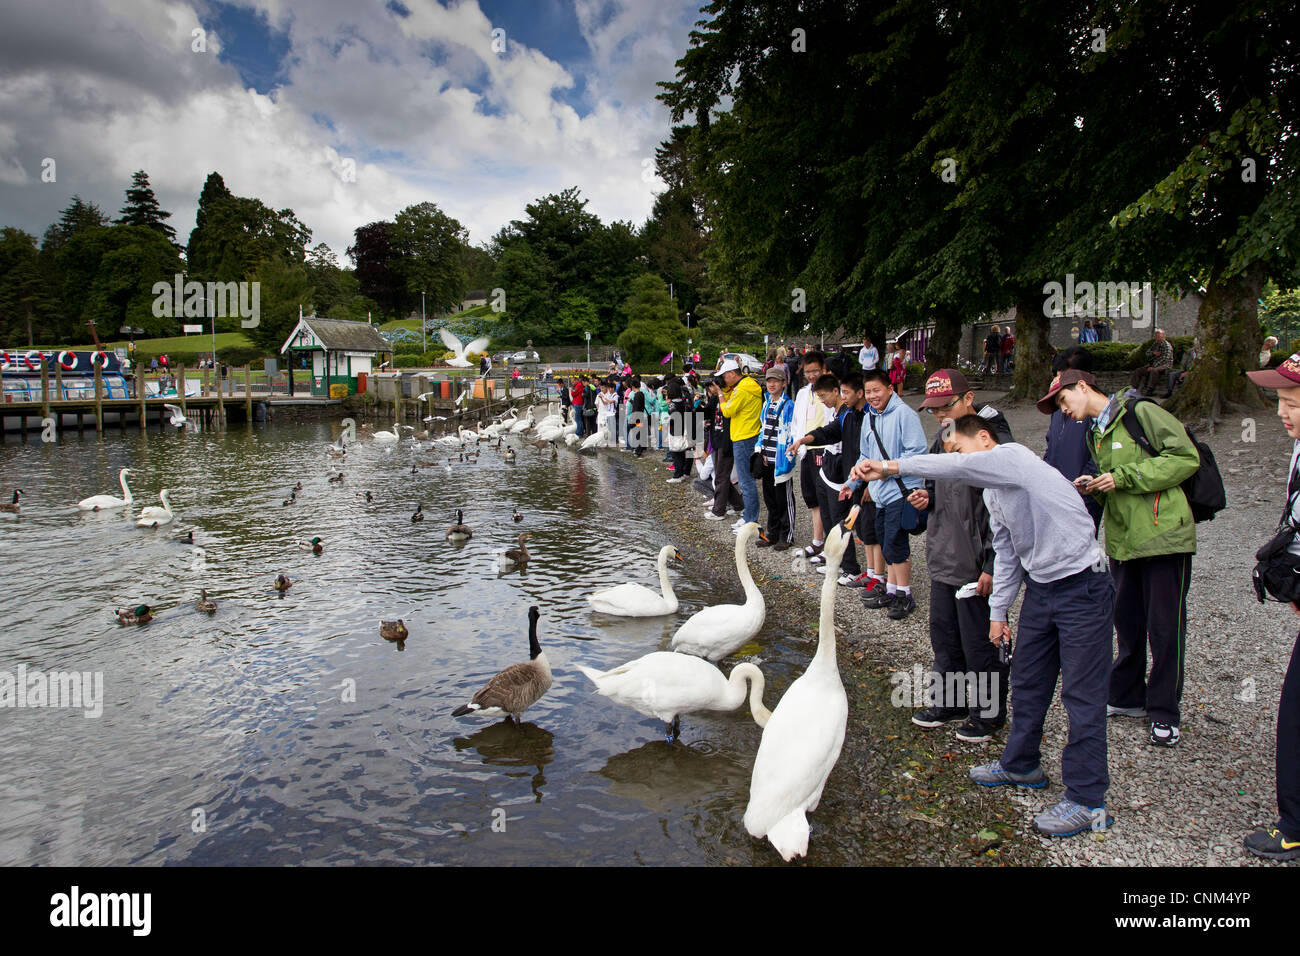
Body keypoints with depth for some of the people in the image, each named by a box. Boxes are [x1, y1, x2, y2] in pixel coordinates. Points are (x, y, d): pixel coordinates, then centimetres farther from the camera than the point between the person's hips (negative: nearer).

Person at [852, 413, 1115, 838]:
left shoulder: (1013, 456, -16)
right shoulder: (991, 492, 13)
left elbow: (956, 468, -32)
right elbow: (1006, 553, 19)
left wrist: (890, 466, -30)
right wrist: (998, 611, 18)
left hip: (1082, 589, -10)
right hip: (1040, 588, 10)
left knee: (1082, 694, -2)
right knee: (1027, 681, 18)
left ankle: (1087, 801, 6)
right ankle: (1020, 765, 36)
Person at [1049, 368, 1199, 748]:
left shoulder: (1141, 412, -9)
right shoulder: (1095, 434, 16)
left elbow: (1186, 457, -15)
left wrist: (1125, 476, -17)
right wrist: (1096, 486, 2)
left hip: (1163, 535, -8)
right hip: (1123, 540, 8)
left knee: (1165, 627, 1)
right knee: (1127, 623, 14)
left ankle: (1165, 713, 11)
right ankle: (1126, 697, 28)